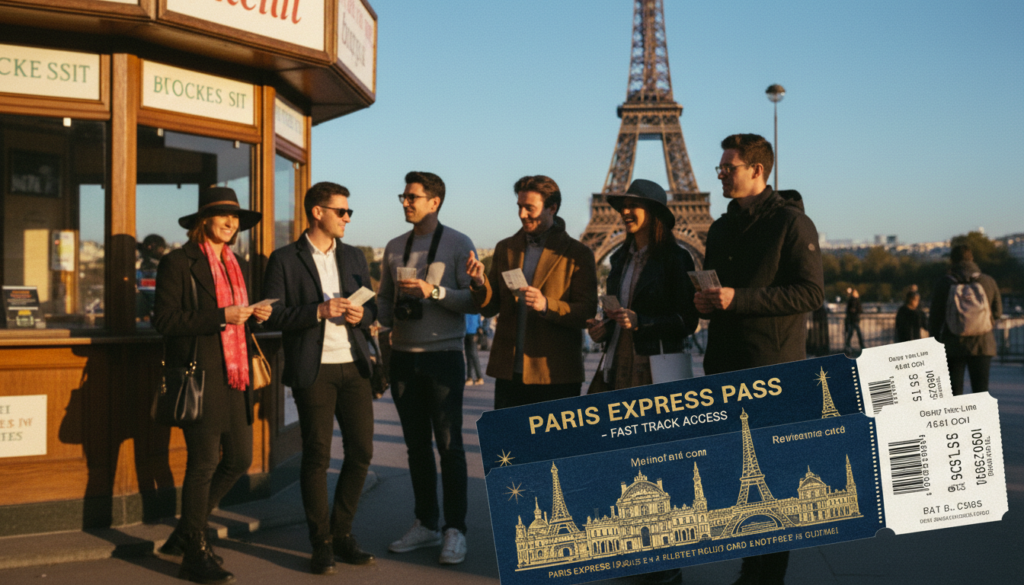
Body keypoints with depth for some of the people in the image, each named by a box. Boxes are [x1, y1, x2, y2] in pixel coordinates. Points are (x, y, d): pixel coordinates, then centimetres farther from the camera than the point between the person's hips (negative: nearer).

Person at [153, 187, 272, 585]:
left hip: (235, 375, 8)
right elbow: (164, 320, -13)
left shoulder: (240, 267, 17)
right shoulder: (178, 264, -5)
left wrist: (255, 316, 2)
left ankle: (185, 534, 28)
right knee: (204, 463, -3)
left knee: (239, 459, 9)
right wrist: (221, 317, -19)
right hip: (200, 376, -7)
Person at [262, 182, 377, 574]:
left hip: (354, 366, 5)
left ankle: (342, 534, 21)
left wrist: (360, 315, -5)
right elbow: (273, 316, -6)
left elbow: (371, 309, 18)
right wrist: (319, 311, -18)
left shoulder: (354, 258, 16)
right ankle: (322, 544, 13)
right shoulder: (285, 260, 0)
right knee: (317, 456, 0)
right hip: (313, 369, -5)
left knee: (361, 451, 4)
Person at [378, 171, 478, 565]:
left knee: (449, 445, -3)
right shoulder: (394, 248, 12)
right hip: (403, 357, 5)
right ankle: (426, 525, 20)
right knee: (416, 445, 10)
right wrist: (378, 327, 1)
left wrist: (433, 291, -20)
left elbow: (474, 301, -8)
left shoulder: (458, 245, -2)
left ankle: (455, 531, 6)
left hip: (443, 357, -5)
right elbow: (384, 299, 18)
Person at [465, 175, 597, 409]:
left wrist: (546, 305, -22)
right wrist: (480, 282, -10)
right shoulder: (505, 248, 13)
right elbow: (490, 308, 11)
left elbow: (586, 314, -6)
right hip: (508, 372, 4)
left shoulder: (578, 254, -1)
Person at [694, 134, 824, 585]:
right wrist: (705, 301, 2)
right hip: (725, 364, 7)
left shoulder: (791, 222, -6)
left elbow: (811, 292, -14)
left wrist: (739, 298, -20)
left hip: (774, 366, -7)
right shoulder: (721, 229, 17)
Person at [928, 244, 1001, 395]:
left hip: (953, 347, -1)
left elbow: (935, 318, -1)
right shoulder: (988, 282, 1)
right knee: (981, 391, 3)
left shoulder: (943, 284, -2)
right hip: (982, 345, 1)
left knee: (953, 393, 3)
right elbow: (997, 312, 9)